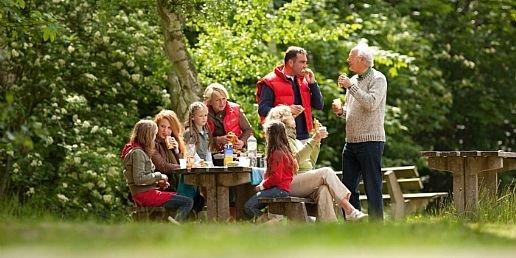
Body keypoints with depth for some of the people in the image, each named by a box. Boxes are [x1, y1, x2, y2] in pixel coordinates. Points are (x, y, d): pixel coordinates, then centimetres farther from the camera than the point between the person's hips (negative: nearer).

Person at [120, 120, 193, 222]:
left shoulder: (140, 151, 17)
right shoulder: (137, 153, -14)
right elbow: (138, 179, -21)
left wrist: (158, 182, 10)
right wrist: (158, 176, -10)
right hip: (145, 194, -10)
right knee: (188, 202, -14)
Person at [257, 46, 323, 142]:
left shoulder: (303, 81, 16)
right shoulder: (271, 82, -3)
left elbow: (319, 106, 14)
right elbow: (262, 109, -9)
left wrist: (312, 83, 3)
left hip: (304, 137, 6)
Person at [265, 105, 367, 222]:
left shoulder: (295, 140, 31)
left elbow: (311, 163, 26)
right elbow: (296, 159, -13)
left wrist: (317, 141, 19)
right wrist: (313, 140, -14)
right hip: (291, 183, -7)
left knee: (323, 189, -27)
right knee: (326, 172, -24)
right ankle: (350, 212, -29)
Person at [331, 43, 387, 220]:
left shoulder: (378, 79, -5)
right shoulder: (353, 80, 18)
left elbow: (371, 103, -21)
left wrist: (350, 86, -16)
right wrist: (341, 111, 4)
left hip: (370, 141, -8)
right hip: (351, 142, 8)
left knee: (373, 188, -6)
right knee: (348, 188, 8)